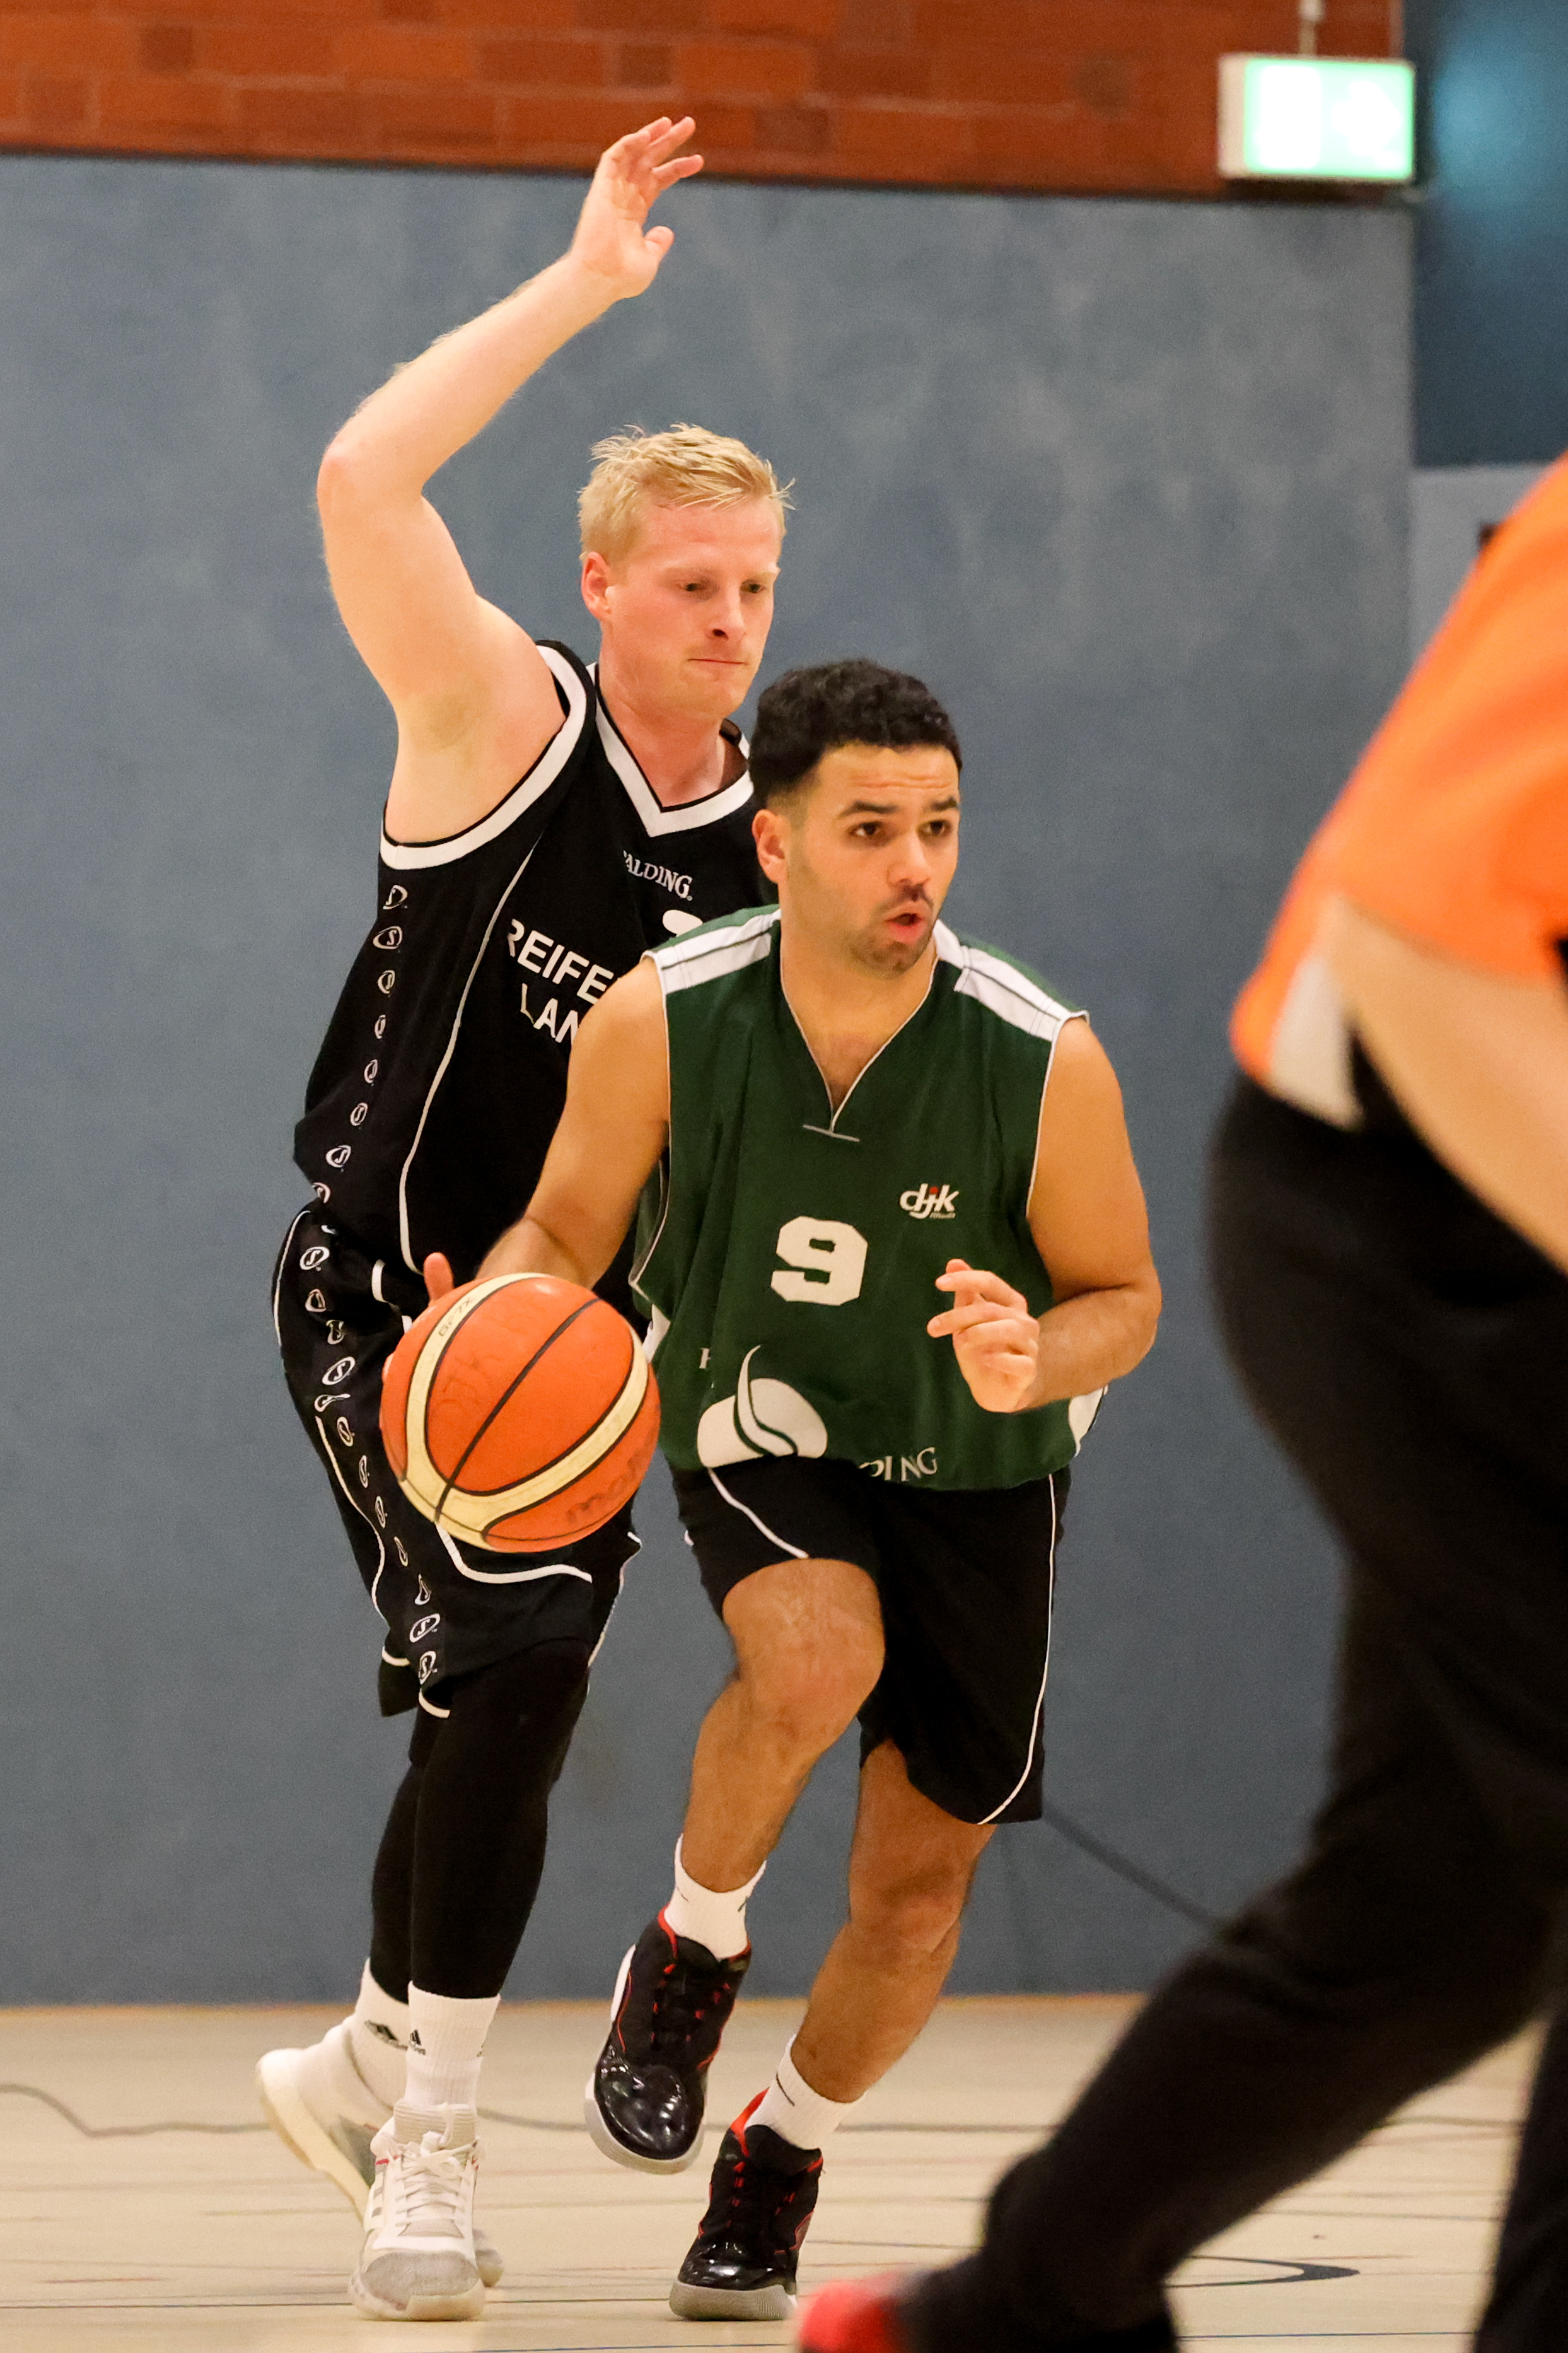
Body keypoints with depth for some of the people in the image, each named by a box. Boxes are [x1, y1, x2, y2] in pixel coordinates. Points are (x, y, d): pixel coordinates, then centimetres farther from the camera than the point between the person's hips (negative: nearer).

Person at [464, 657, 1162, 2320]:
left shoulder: (1042, 1060, -24)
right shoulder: (657, 1025, -22)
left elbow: (1123, 1296, -10)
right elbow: (567, 1233, -6)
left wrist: (1037, 1359, -33)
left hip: (976, 1467, 1)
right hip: (759, 1433, -1)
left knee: (918, 1885, 5)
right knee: (816, 1661, -33)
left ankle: (779, 2157, 34)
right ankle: (694, 1941, -3)